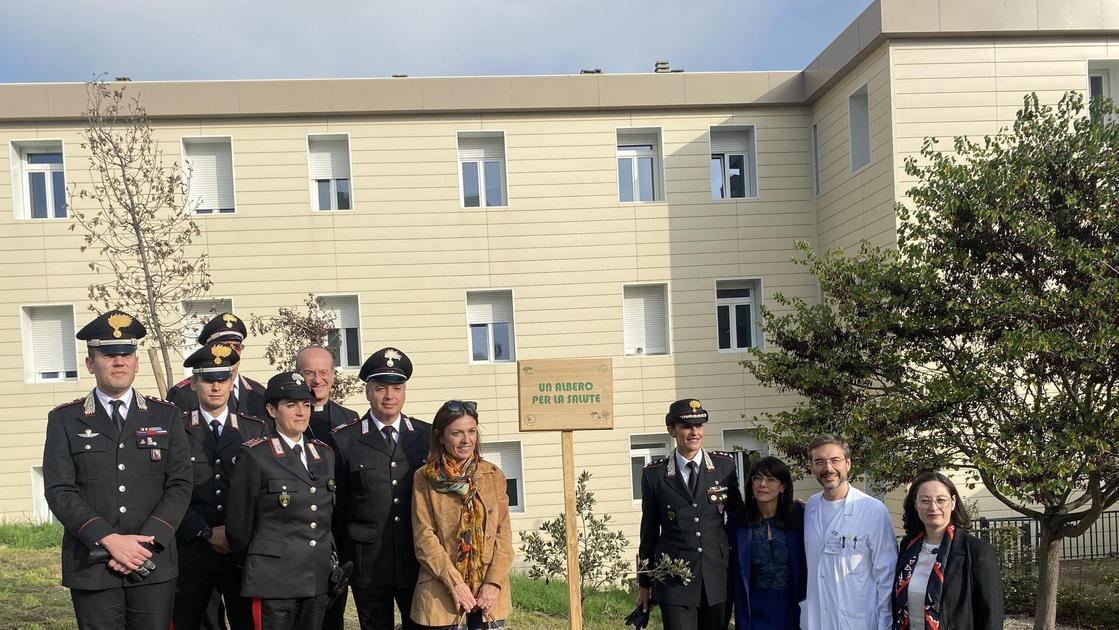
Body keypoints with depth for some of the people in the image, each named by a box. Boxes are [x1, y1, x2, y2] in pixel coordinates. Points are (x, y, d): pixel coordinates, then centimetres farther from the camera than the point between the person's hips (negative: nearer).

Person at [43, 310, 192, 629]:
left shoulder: (166, 416, 7)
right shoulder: (64, 420, 4)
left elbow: (179, 486, 1)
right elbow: (59, 492, -4)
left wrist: (146, 542, -11)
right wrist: (110, 540, -15)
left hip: (153, 564, 1)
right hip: (91, 566, -1)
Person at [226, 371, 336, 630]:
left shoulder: (325, 454, 11)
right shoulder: (255, 455, -7)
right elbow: (239, 521, -2)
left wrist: (333, 559, 14)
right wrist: (253, 565, 7)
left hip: (319, 579, 5)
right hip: (274, 579, -5)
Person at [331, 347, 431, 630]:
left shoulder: (427, 436, 4)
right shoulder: (344, 440, -2)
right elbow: (338, 506, 1)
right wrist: (341, 562, 2)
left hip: (419, 564, 2)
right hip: (368, 566, -1)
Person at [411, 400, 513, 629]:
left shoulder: (493, 475, 6)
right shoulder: (424, 478, -1)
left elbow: (504, 534, 3)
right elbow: (424, 536, -6)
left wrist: (494, 582, -8)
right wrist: (455, 583, -13)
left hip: (489, 590, 2)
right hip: (441, 590, -2)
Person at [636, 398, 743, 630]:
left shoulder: (724, 465, 3)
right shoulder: (654, 474, 0)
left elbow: (737, 516, 13)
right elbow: (649, 530, 7)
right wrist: (644, 583, 11)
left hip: (718, 576, 2)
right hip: (675, 579, -2)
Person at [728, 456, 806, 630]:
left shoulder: (799, 515, -6)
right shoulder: (737, 522, -4)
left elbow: (807, 565, 0)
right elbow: (735, 573, 0)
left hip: (793, 607, 0)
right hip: (756, 610, 0)